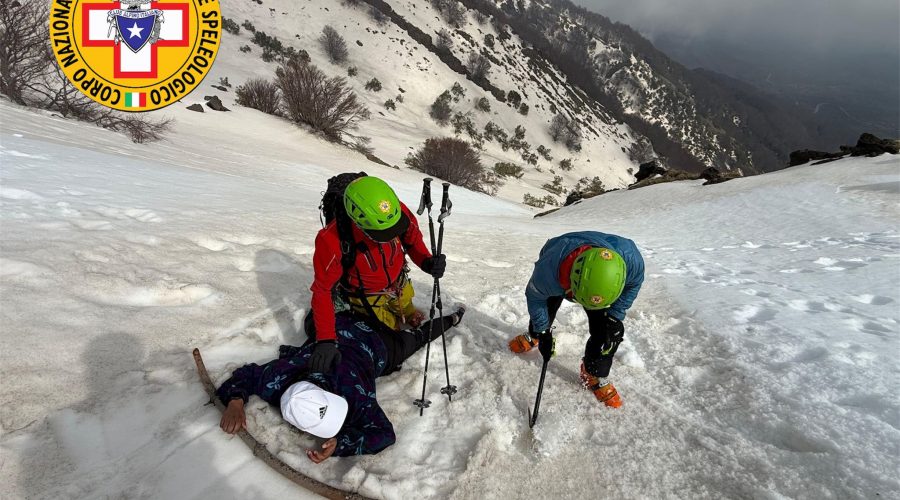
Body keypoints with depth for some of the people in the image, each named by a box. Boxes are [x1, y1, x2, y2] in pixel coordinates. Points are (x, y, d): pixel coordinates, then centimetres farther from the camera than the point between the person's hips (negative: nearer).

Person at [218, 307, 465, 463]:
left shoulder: (354, 390, -47)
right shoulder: (276, 378, -37)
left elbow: (385, 433, -39)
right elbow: (246, 374, -19)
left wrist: (340, 444, -51)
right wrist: (235, 401, -39)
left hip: (375, 344, -3)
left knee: (413, 338, 26)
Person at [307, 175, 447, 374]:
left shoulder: (399, 212, -31)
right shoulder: (332, 240, -40)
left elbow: (413, 238, -9)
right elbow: (323, 290, -31)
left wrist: (427, 261, -29)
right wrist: (325, 340, -37)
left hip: (399, 284, 4)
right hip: (367, 296, -4)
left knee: (413, 319, 25)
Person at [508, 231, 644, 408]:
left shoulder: (630, 259, -43)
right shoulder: (547, 269, -47)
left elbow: (634, 283, -15)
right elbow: (535, 296, -21)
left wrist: (614, 316, -18)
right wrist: (543, 333, -12)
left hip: (602, 279, 1)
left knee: (606, 331, -11)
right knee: (544, 312, 17)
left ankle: (594, 376, 15)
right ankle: (533, 337, 53)